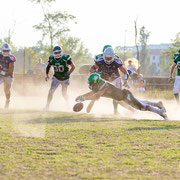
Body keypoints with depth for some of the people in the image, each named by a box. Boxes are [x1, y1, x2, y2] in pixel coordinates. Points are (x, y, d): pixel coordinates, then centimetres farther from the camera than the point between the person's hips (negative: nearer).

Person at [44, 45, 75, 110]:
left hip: (65, 78, -2)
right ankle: (47, 105, -1)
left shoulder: (65, 58, -22)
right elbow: (48, 67, 8)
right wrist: (47, 74, -7)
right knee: (51, 91, -12)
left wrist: (68, 74, -23)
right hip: (56, 78, 2)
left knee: (64, 93, 10)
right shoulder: (51, 59, -11)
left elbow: (73, 67, -13)